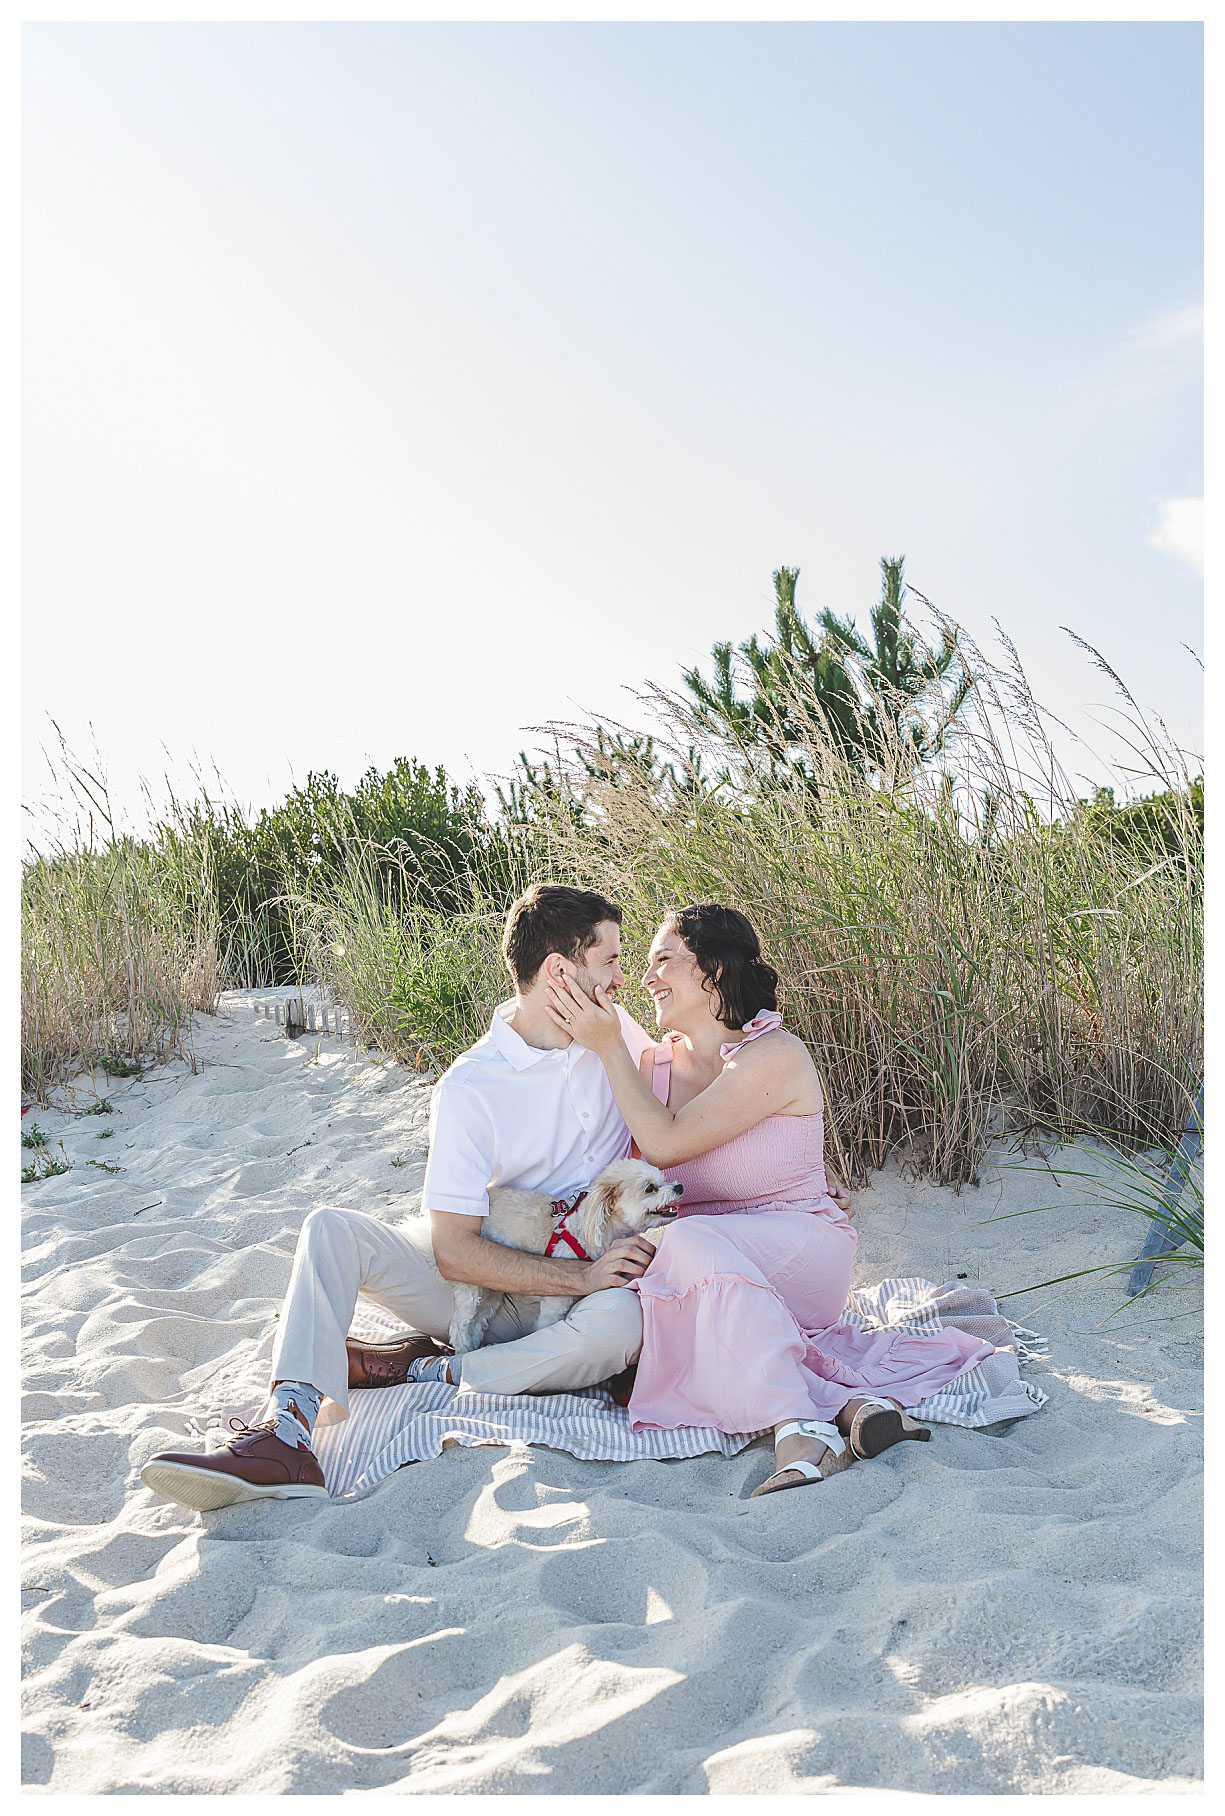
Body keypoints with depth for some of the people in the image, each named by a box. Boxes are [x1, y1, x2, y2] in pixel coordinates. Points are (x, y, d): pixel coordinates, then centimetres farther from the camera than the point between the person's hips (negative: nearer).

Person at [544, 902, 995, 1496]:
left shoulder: (775, 1054, -11)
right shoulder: (654, 1065, 10)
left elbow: (665, 1144, -17)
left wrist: (608, 1046, -14)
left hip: (803, 1251, -6)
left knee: (690, 1243, -38)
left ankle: (800, 1427, -42)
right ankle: (844, 1402, -34)